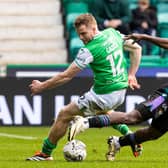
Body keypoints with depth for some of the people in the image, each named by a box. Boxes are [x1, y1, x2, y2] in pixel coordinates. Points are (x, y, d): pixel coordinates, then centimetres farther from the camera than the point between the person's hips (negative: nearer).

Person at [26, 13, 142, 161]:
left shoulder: (89, 50, -20)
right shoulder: (113, 33, 1)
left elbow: (66, 76, -15)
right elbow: (136, 48, 13)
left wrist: (42, 86, -4)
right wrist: (131, 75, 17)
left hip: (103, 96, -8)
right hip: (121, 90, 8)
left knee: (64, 115, 2)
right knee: (101, 111, 41)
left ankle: (45, 153, 10)